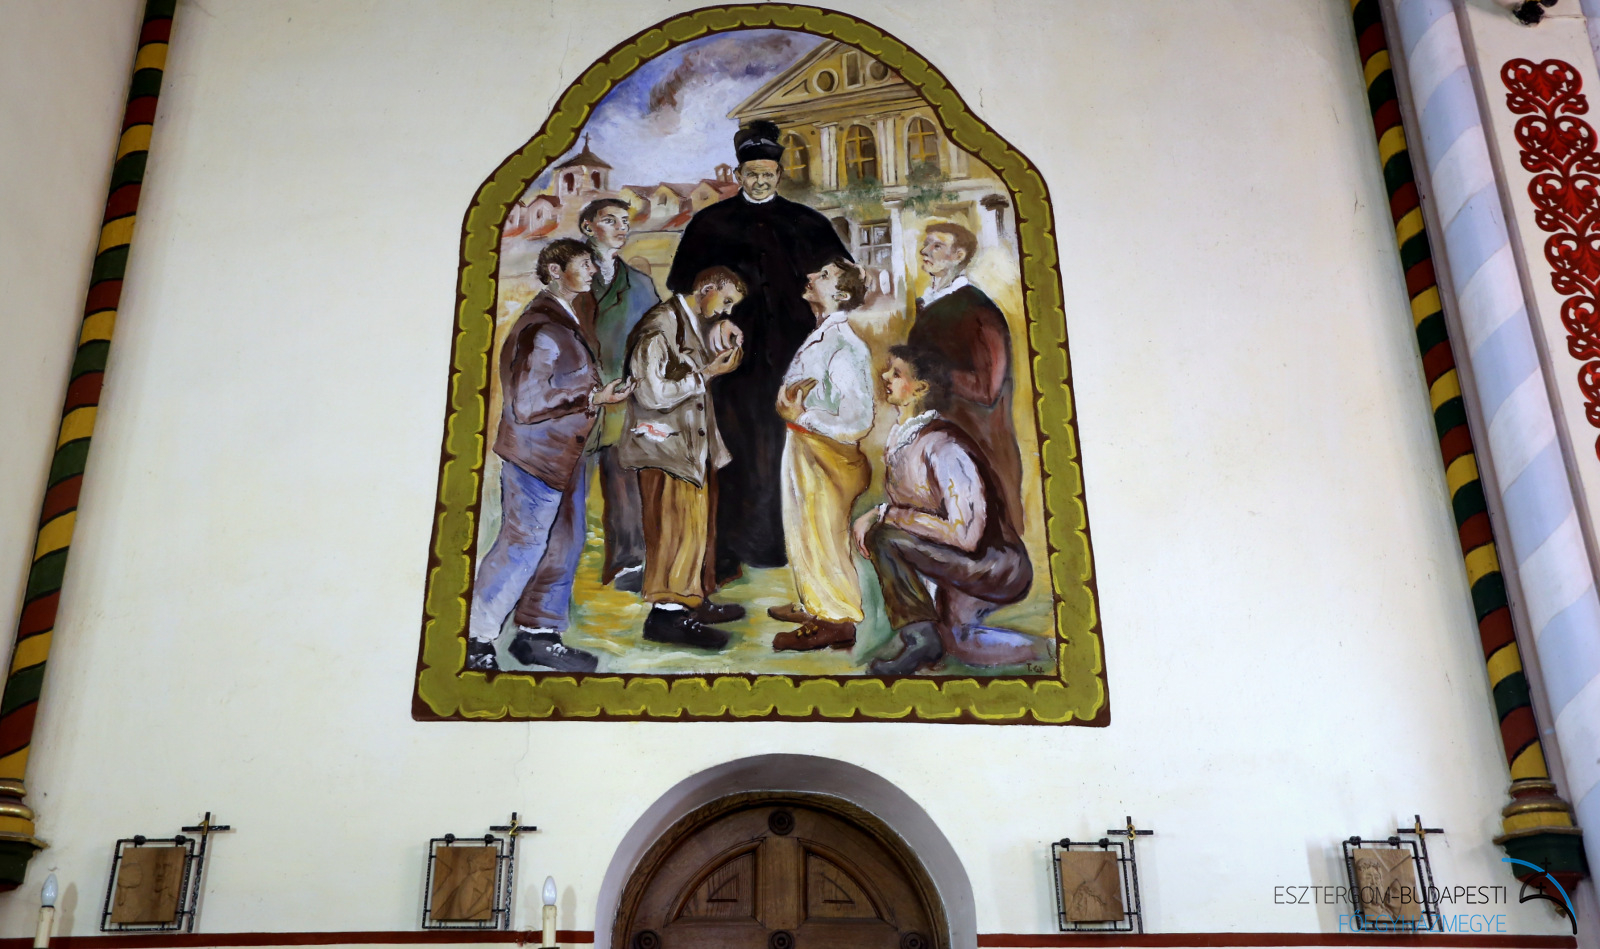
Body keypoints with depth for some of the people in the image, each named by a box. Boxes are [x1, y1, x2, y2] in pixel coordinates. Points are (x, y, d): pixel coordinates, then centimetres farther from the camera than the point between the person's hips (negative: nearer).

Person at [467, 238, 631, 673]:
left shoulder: (575, 313, 12)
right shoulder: (540, 328, -18)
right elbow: (527, 404, -21)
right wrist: (593, 399, -18)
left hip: (567, 452, 9)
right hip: (535, 455, -9)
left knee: (564, 544, 12)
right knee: (522, 546, -4)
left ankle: (538, 634, 23)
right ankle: (476, 640, 8)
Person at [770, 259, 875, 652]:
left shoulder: (846, 346, -20)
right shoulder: (818, 336, 8)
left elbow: (858, 420, -26)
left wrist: (801, 415, -20)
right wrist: (788, 394, -5)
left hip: (827, 453, -9)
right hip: (801, 447, 9)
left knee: (823, 536, -1)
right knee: (801, 529, 20)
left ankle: (837, 620, 12)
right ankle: (813, 604, 36)